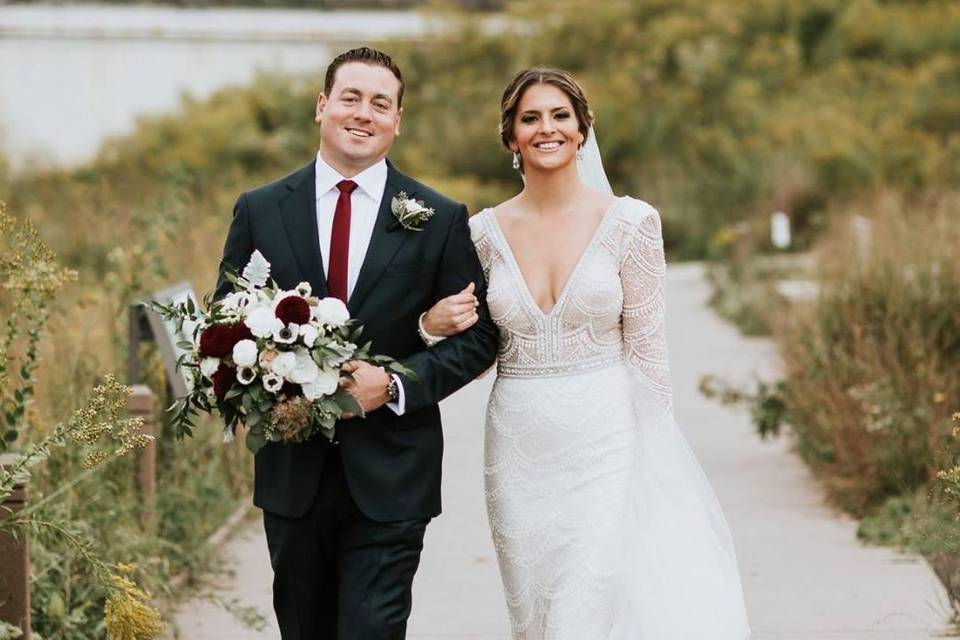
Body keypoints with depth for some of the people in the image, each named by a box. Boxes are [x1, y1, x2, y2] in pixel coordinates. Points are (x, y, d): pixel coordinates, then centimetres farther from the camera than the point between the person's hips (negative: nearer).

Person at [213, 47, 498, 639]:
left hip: (390, 479, -2)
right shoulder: (260, 211, 4)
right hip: (291, 473, 2)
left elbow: (477, 336, 1)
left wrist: (394, 385, -15)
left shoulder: (441, 220, 0)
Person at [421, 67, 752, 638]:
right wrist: (434, 325, -8)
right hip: (519, 450, 3)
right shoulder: (486, 231, 4)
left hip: (606, 446, -3)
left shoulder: (630, 222, -3)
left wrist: (657, 461, -4)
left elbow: (646, 350, -2)